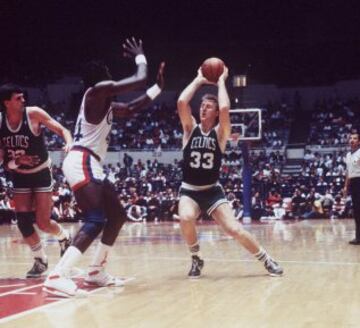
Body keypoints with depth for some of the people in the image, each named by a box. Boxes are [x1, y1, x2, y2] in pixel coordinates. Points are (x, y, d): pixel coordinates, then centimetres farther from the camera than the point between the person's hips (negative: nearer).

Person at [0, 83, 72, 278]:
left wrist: (69, 143, -37)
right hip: (20, 176, 3)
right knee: (23, 220, -7)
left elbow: (62, 130, -17)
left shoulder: (34, 114, -19)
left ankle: (64, 237, 27)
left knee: (43, 222, -7)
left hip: (41, 173, -3)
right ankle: (40, 260, 10)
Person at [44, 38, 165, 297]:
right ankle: (57, 276, -32)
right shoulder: (98, 90, -7)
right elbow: (140, 80, -11)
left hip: (91, 165, 11)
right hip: (82, 163, -11)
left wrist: (158, 87, 32)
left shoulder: (107, 105, 22)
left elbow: (131, 109, 36)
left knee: (118, 216, 17)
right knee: (96, 220, -23)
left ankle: (96, 272, 22)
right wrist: (140, 57, 8)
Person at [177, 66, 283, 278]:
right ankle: (197, 259, -4)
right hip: (189, 190, 1)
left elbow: (225, 108, -23)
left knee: (234, 229, -13)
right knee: (186, 218, -30)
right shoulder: (190, 128, 1)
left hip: (213, 190, -1)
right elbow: (182, 102, -15)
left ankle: (267, 260, 9)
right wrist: (199, 80, -5)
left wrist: (221, 81, -10)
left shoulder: (220, 132, -3)